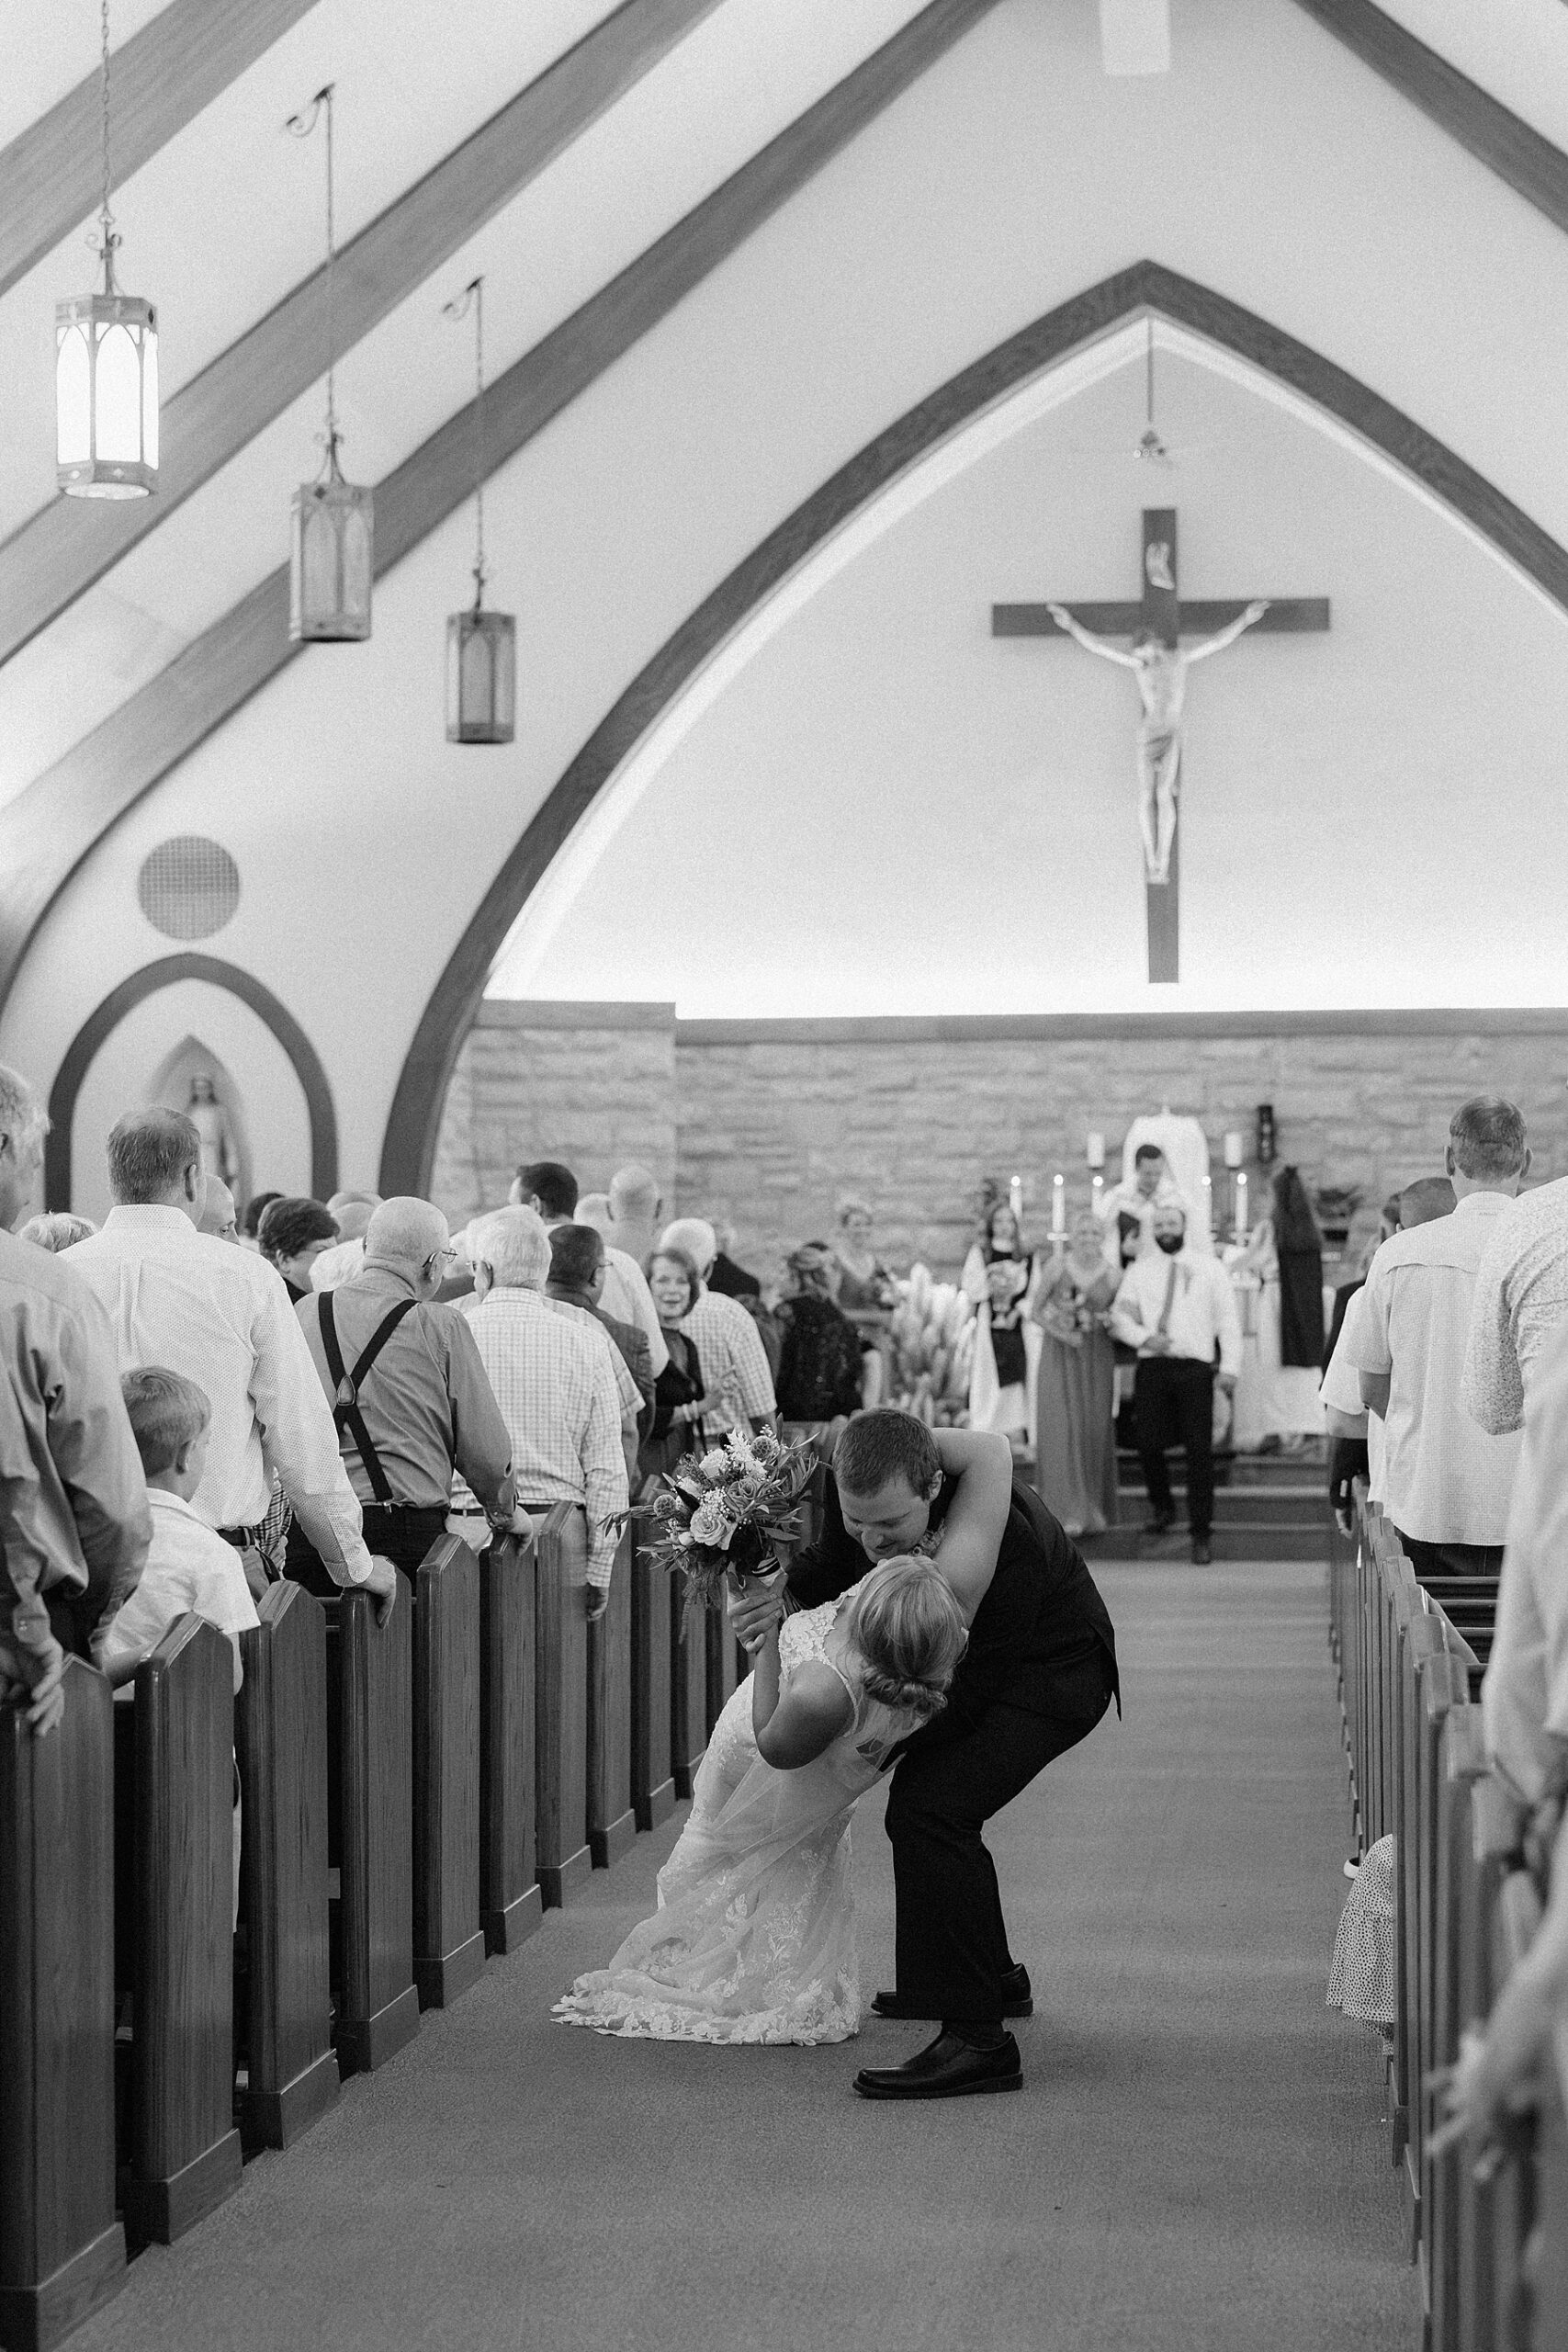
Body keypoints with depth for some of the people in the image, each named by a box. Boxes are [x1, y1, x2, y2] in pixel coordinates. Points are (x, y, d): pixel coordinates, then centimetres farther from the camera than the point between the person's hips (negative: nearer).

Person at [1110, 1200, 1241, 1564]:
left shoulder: (1210, 1269, 11)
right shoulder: (1139, 1271, 13)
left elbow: (1228, 1321, 7)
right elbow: (1120, 1315, 8)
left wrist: (1230, 1367, -2)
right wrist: (1143, 1337, -12)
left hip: (1195, 1369, -1)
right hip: (1152, 1367, 1)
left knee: (1199, 1451, -6)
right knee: (1149, 1444, -3)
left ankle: (1200, 1534, -1)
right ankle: (1161, 1508, 25)